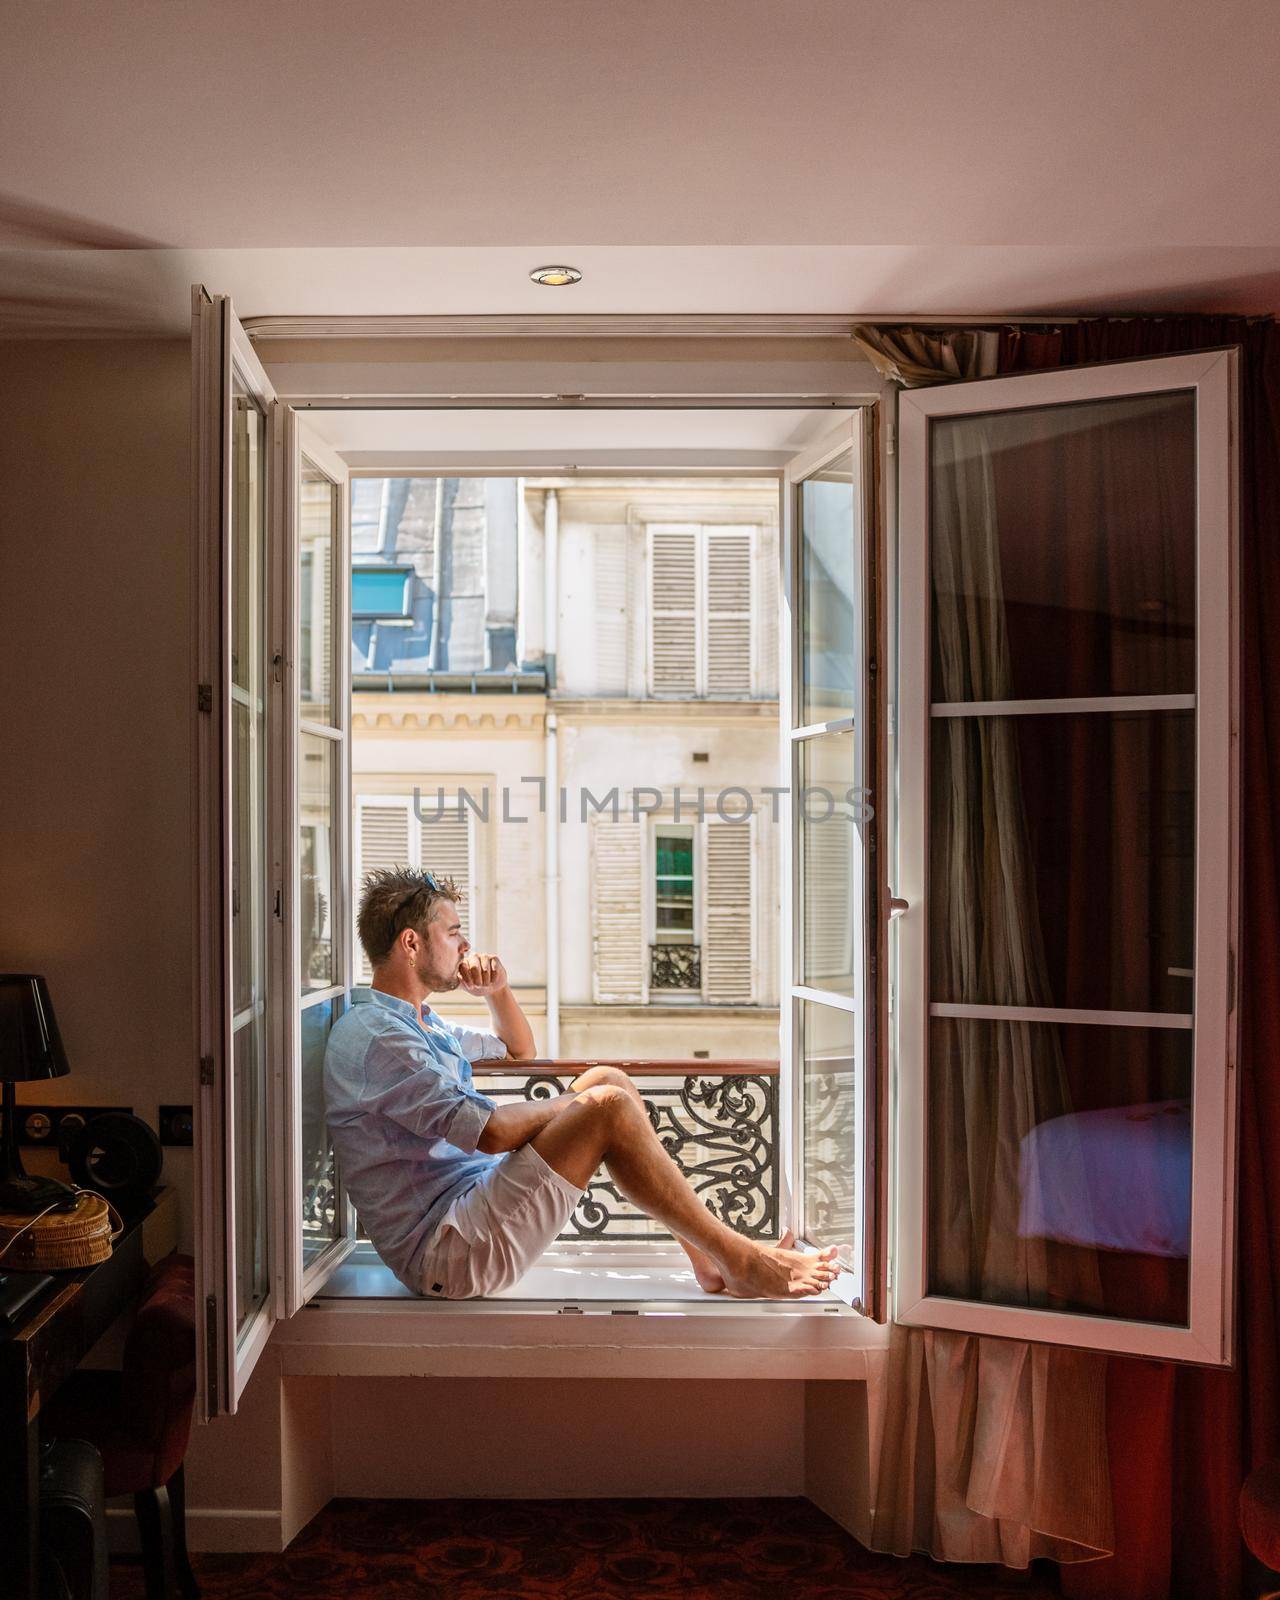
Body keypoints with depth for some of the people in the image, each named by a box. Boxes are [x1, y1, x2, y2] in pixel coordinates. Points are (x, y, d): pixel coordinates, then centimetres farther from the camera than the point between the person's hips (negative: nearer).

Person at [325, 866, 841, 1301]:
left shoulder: (421, 1022, 18)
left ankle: (706, 1261, 5)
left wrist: (498, 991, 10)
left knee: (608, 1081, 6)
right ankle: (738, 1261, -7)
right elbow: (489, 1131, -23)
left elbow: (520, 1050, 31)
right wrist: (578, 1103, -6)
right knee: (607, 1107, -21)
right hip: (442, 1251, -10)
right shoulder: (373, 1035, -16)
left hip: (471, 1210, 11)